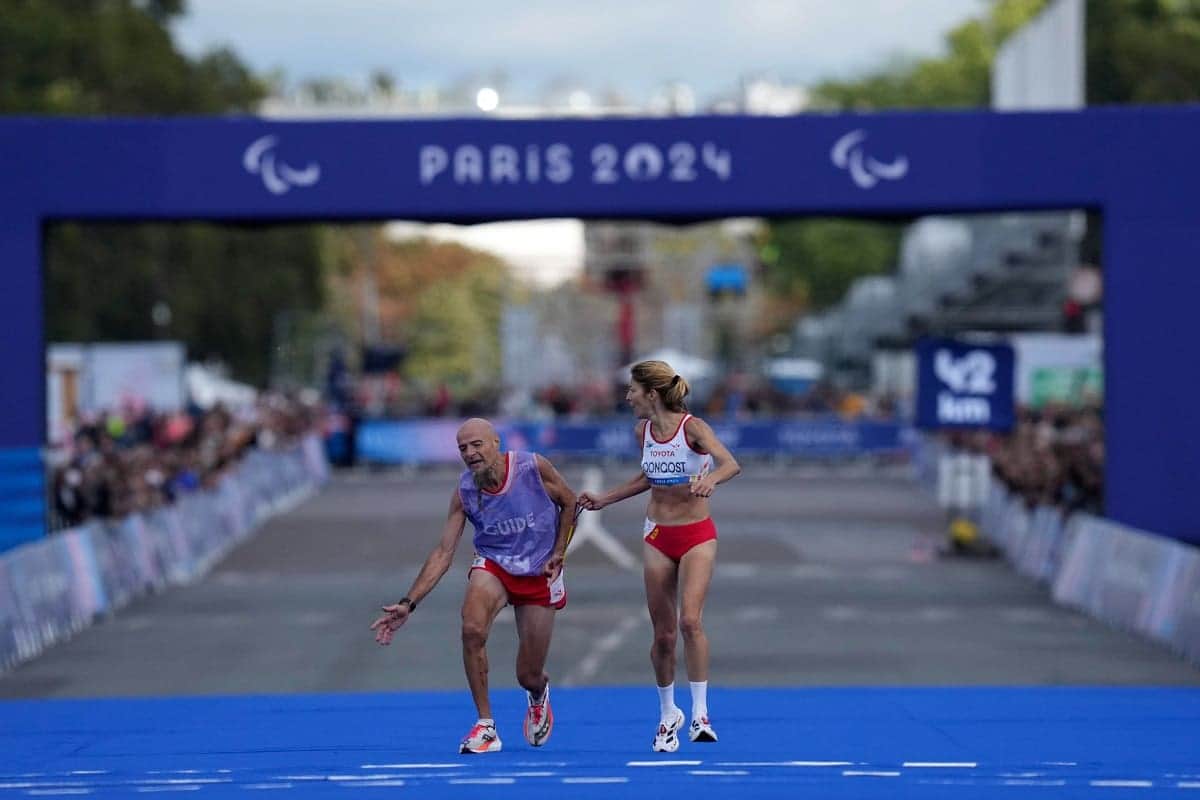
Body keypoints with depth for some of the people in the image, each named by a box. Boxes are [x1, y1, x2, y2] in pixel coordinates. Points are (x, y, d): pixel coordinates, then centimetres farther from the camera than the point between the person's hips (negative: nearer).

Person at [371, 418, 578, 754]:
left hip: (539, 574, -1)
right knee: (472, 629, -32)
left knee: (529, 677, 2)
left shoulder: (533, 467, -17)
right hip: (493, 564, 1)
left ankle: (539, 694, 44)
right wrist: (408, 603, -18)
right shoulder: (464, 492, -12)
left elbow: (569, 502, 1)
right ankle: (485, 726, -21)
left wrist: (557, 553, -5)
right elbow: (443, 553, -11)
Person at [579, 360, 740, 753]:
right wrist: (604, 499, 21)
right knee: (663, 634, 4)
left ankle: (700, 713, -15)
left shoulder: (692, 427, -15)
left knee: (690, 621, -22)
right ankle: (668, 714, 22)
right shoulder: (643, 430, 2)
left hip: (697, 535, -5)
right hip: (658, 536, 5)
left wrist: (709, 479, -51)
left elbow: (731, 464, -31)